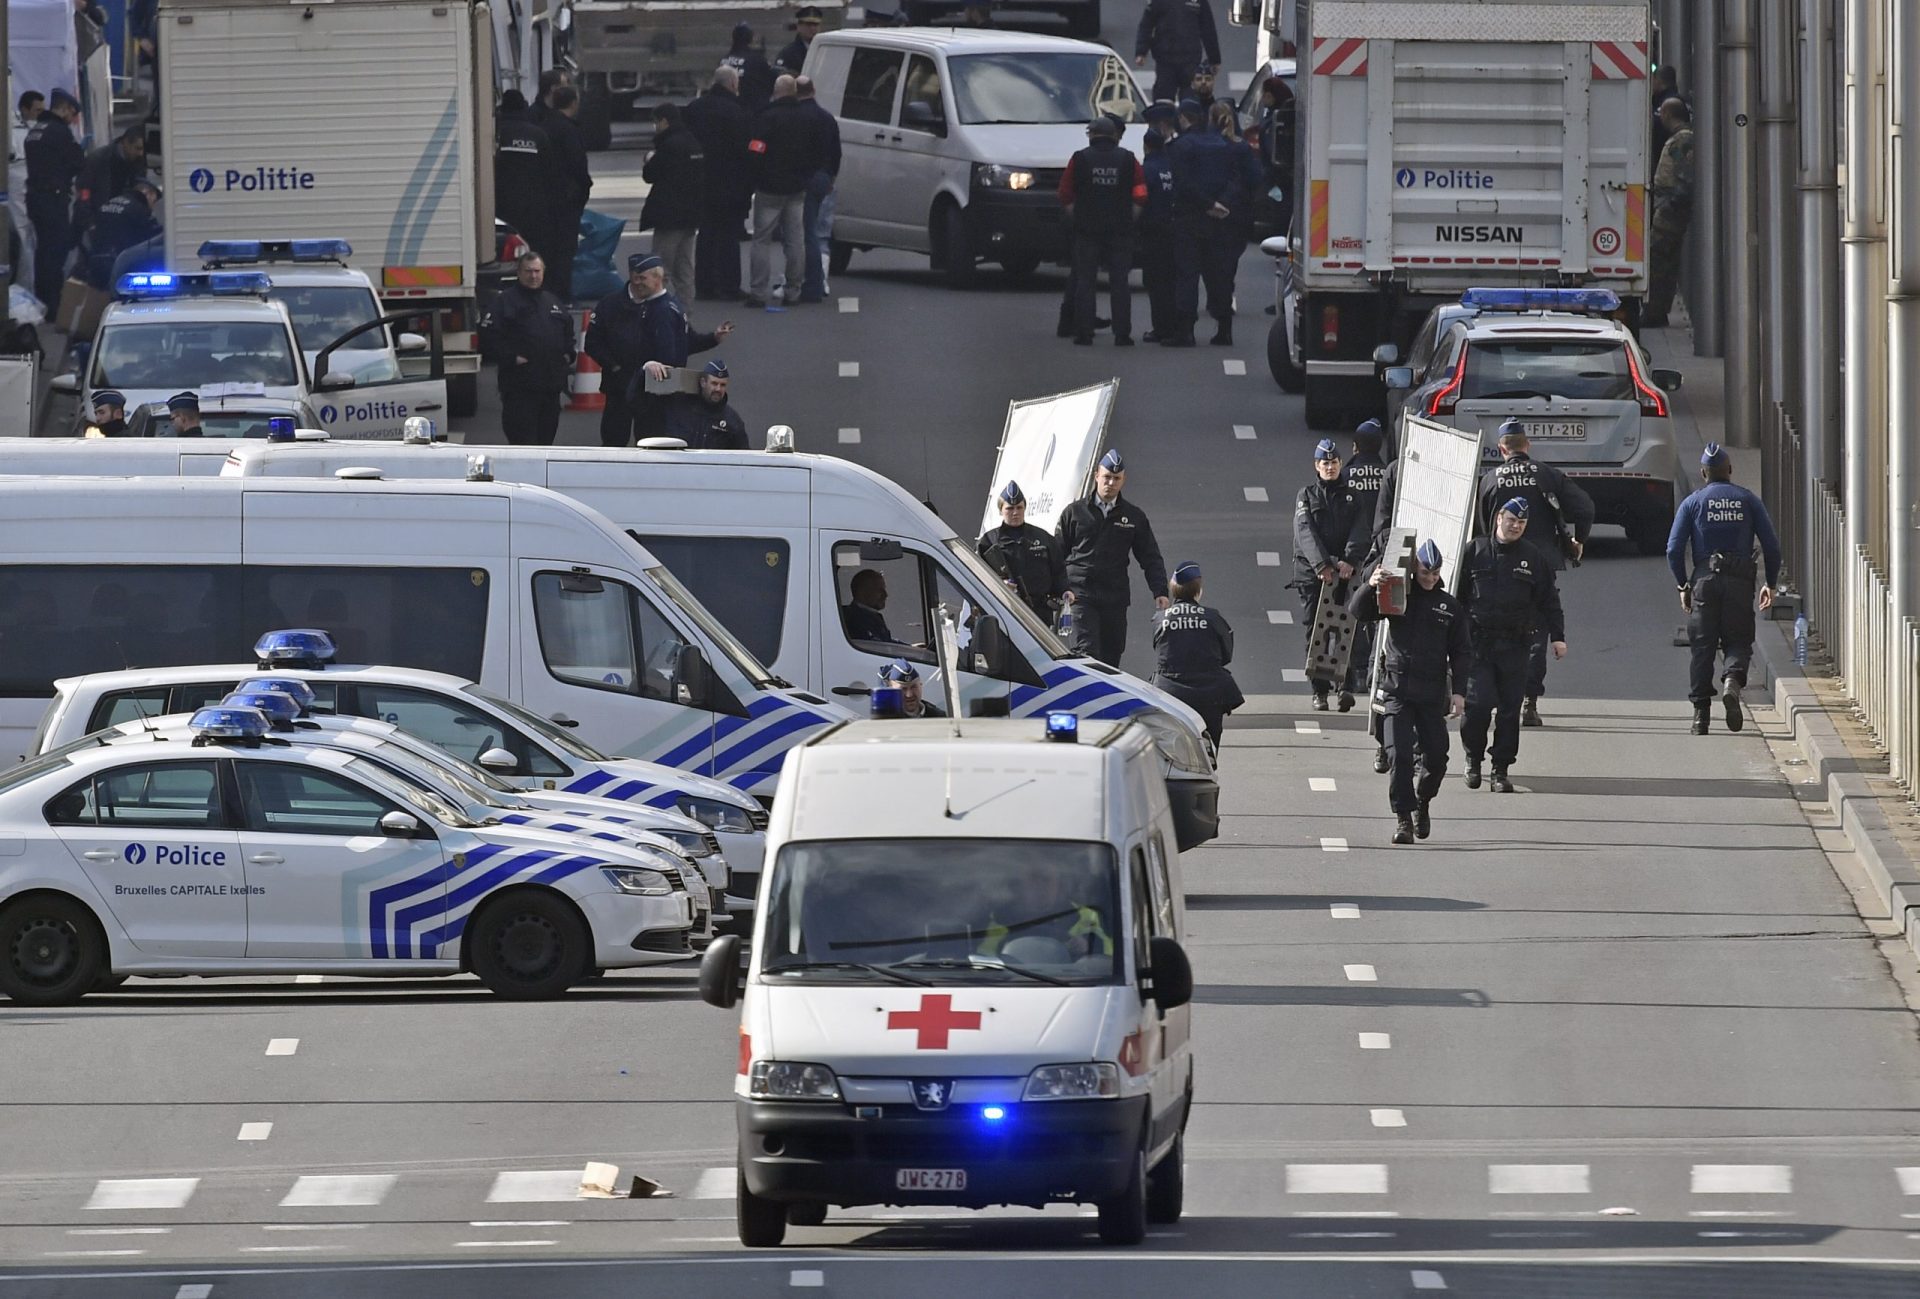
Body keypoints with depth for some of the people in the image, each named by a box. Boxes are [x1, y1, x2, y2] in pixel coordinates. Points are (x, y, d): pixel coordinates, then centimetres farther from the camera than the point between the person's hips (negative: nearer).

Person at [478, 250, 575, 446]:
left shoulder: (553, 303, 17)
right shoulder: (504, 302, -4)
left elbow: (568, 333, 30)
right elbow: (488, 339, -11)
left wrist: (568, 355, 12)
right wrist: (511, 359, -17)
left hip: (551, 385, 7)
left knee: (546, 437, 11)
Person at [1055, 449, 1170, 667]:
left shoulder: (1134, 517, 11)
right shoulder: (1074, 513, 7)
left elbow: (1151, 558, 11)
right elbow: (1056, 554, 8)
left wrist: (1160, 592, -2)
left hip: (1115, 598, 3)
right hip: (1081, 595, -3)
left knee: (1112, 655, 5)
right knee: (1087, 651, -16)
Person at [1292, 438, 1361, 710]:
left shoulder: (1350, 495, 12)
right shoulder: (1306, 496, 8)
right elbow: (1306, 532, -5)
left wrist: (1348, 560, -15)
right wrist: (1321, 564, -18)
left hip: (1343, 572, 0)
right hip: (1311, 572, 0)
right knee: (1315, 631, -1)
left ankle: (1345, 685, -13)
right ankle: (1319, 691, 3)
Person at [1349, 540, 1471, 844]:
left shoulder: (1450, 606, 8)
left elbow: (1462, 652, 10)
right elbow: (1358, 611, -4)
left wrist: (1459, 691, 0)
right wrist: (1370, 586, -23)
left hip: (1433, 692, 2)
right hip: (1397, 689, -2)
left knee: (1436, 758, 5)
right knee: (1398, 755, -11)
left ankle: (1422, 802, 32)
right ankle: (1403, 818, -7)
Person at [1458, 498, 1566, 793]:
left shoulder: (1535, 558, 8)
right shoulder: (1474, 551, 4)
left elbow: (1549, 601, 12)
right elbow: (1456, 594, 8)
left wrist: (1557, 636, 3)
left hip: (1515, 645, 2)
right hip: (1478, 643, -2)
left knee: (1510, 710, 1)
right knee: (1478, 704, -11)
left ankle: (1501, 770, 8)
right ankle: (1473, 757, 12)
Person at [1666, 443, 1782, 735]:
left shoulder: (1692, 503, 7)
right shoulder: (1748, 500, 9)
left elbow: (1674, 549, 0)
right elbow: (1771, 545, 4)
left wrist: (1683, 585, 10)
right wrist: (1770, 583, 13)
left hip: (1704, 579, 0)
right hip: (1740, 579, 0)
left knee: (1701, 645, 5)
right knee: (1738, 640, 8)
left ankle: (1701, 713, 1)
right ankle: (1733, 681, -23)